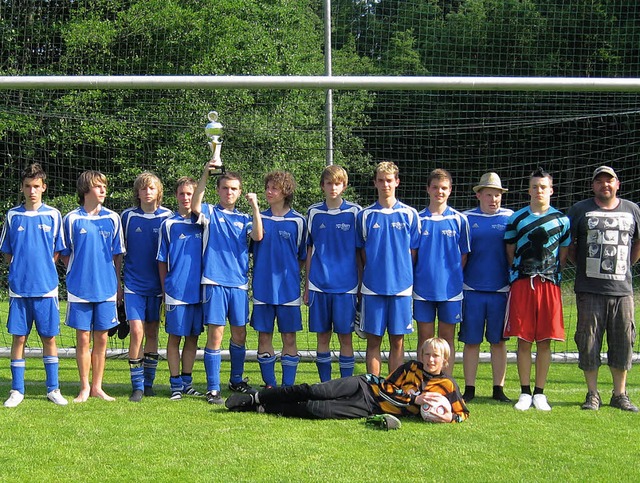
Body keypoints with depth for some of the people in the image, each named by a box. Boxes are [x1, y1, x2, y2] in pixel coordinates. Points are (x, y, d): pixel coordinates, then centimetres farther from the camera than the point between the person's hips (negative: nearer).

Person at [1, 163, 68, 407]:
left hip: (46, 287, 0)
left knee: (49, 337, 5)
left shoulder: (53, 215, 3)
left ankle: (53, 389, 14)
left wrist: (44, 269, 1)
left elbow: (57, 252, 9)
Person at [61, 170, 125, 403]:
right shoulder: (72, 219, 1)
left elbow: (117, 254, 11)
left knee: (101, 339, 5)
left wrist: (116, 283, 8)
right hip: (79, 287, -1)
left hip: (106, 287, 2)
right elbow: (65, 254, 8)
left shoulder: (112, 218, 5)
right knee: (83, 338, 2)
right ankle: (84, 387, 12)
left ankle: (97, 387, 14)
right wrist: (77, 275, 0)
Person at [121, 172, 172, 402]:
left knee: (152, 332, 8)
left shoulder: (167, 217, 1)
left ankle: (148, 382, 19)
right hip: (134, 284, -1)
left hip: (157, 284, 1)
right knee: (136, 331, -11)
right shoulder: (128, 216, 2)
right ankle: (137, 386, -5)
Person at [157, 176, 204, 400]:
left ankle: (187, 382, 18)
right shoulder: (168, 224, 2)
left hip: (198, 290, 3)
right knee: (175, 337, 2)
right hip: (176, 290, -3)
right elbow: (162, 261, 3)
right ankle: (176, 384, 9)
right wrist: (165, 290, -1)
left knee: (193, 338, 9)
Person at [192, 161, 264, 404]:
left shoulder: (244, 219, 14)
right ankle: (213, 389, -1)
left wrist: (255, 206, -10)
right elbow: (195, 207, -18)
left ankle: (236, 380, 29)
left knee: (239, 334, 11)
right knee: (215, 334, -6)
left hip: (239, 283, 4)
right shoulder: (210, 213, 5)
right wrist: (205, 175, -26)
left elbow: (258, 236, -5)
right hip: (214, 281, -4)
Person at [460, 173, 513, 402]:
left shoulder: (510, 218, 6)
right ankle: (469, 389, 10)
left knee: (498, 340, 5)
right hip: (472, 289, 0)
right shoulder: (466, 219, 5)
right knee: (471, 340, 3)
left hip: (501, 289, 0)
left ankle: (498, 388, 13)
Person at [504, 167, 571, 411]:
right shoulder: (516, 218, 8)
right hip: (522, 283, 0)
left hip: (550, 284, 0)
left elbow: (563, 254, 14)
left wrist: (551, 273, 7)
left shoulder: (561, 219, 8)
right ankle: (525, 392, 8)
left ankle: (540, 393, 10)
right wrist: (519, 273, 7)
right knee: (523, 341, 0)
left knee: (545, 341, 2)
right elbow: (510, 252, 13)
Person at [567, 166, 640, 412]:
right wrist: (581, 266, 6)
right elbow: (567, 244, 10)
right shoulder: (580, 210, 5)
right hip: (589, 290, -2)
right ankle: (592, 395, 11)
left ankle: (620, 394, 16)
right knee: (589, 343, 0)